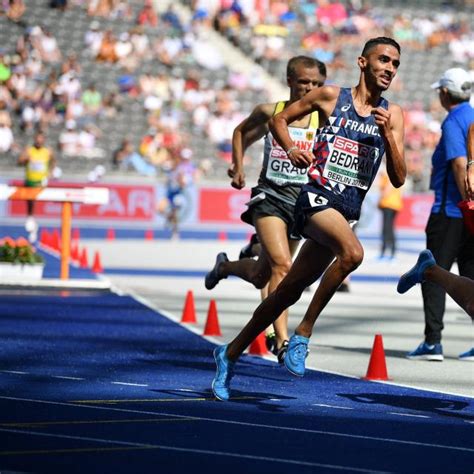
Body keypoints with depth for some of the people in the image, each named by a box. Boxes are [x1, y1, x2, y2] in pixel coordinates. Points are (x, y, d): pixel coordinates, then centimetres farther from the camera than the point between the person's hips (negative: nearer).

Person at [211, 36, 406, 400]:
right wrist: (290, 149, -4)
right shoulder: (331, 96, 2)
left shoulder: (392, 115, 9)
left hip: (350, 210, 5)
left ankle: (231, 354, 26)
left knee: (290, 290, 11)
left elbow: (398, 179, 4)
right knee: (352, 252, -34)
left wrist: (388, 135, -10)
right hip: (317, 197, -4)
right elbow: (280, 120, 15)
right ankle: (303, 333, -20)